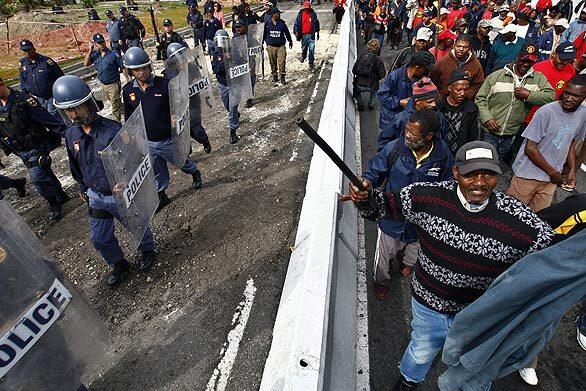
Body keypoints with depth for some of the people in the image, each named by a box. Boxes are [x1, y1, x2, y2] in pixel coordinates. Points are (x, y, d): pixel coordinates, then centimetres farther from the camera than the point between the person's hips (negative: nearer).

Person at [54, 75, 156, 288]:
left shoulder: (113, 130, -25)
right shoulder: (71, 135, -3)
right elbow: (76, 166, 12)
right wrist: (83, 188, 22)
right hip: (96, 196, 6)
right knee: (100, 238, 17)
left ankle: (147, 251, 47)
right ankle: (118, 264, 42)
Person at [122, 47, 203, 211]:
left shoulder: (164, 85, -15)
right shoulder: (128, 90, -4)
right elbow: (129, 117, 9)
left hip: (168, 140, -3)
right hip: (146, 143, 3)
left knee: (183, 162, 18)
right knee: (157, 173, 18)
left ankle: (196, 174, 50)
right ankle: (161, 196, 39)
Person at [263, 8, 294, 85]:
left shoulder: (282, 23, 3)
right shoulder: (267, 23, 1)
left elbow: (287, 33, 16)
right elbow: (264, 34, 14)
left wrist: (290, 41, 26)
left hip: (281, 46, -1)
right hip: (271, 47, 1)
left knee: (281, 62, -12)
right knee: (273, 62, 8)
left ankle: (282, 78, -4)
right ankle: (275, 76, 23)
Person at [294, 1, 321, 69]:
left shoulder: (313, 14, 0)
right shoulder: (300, 14, 0)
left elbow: (316, 23, 9)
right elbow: (296, 23, 2)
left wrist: (317, 33, 13)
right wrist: (296, 31, -13)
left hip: (311, 35, -1)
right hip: (303, 35, 2)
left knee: (311, 49, -8)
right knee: (304, 48, 17)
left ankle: (311, 63, 0)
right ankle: (303, 57, 47)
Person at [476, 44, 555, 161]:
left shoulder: (538, 79, 5)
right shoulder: (496, 76, -1)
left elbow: (551, 96, -4)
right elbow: (480, 99, -3)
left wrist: (529, 95, -17)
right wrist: (487, 118, -15)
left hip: (510, 134, 3)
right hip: (489, 132, -2)